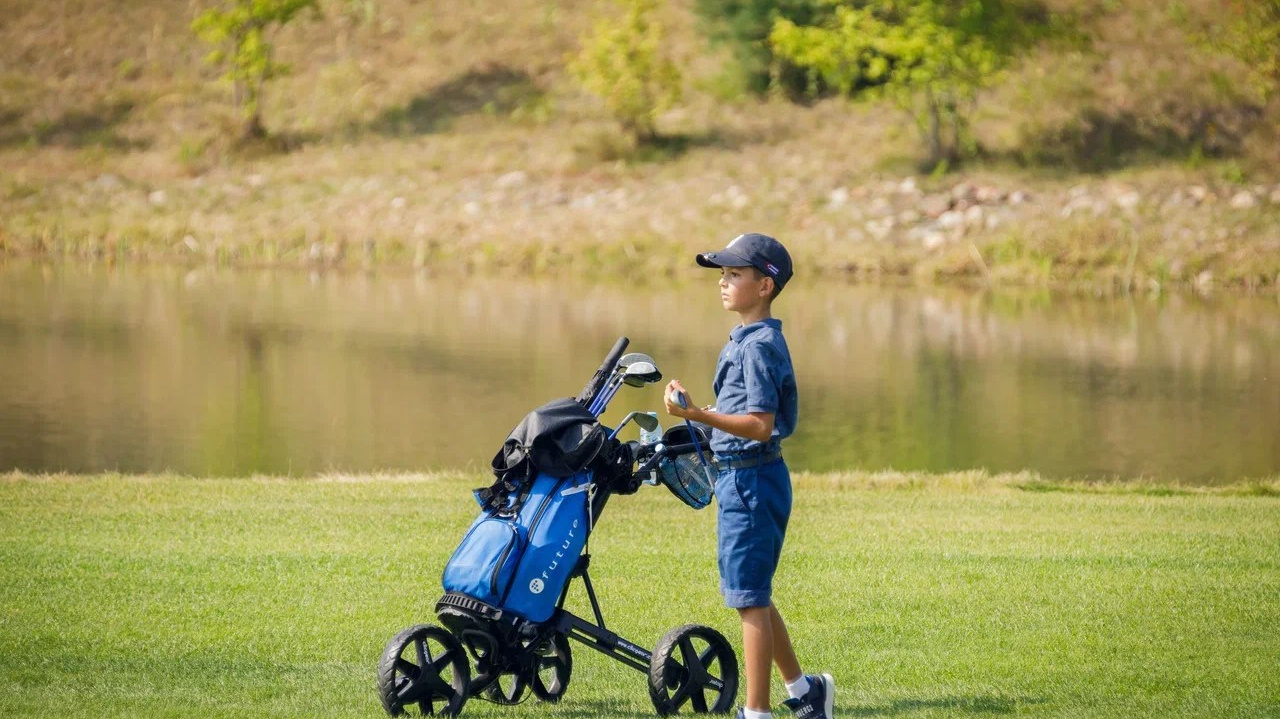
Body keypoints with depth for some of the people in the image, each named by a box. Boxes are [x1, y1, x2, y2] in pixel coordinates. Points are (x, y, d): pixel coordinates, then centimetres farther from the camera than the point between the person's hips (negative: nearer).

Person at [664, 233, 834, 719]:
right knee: (752, 595, 18)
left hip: (751, 479, -10)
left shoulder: (758, 346, -17)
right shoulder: (750, 340, 13)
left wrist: (696, 415, -34)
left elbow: (761, 425, -26)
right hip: (740, 477, 10)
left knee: (750, 597, -4)